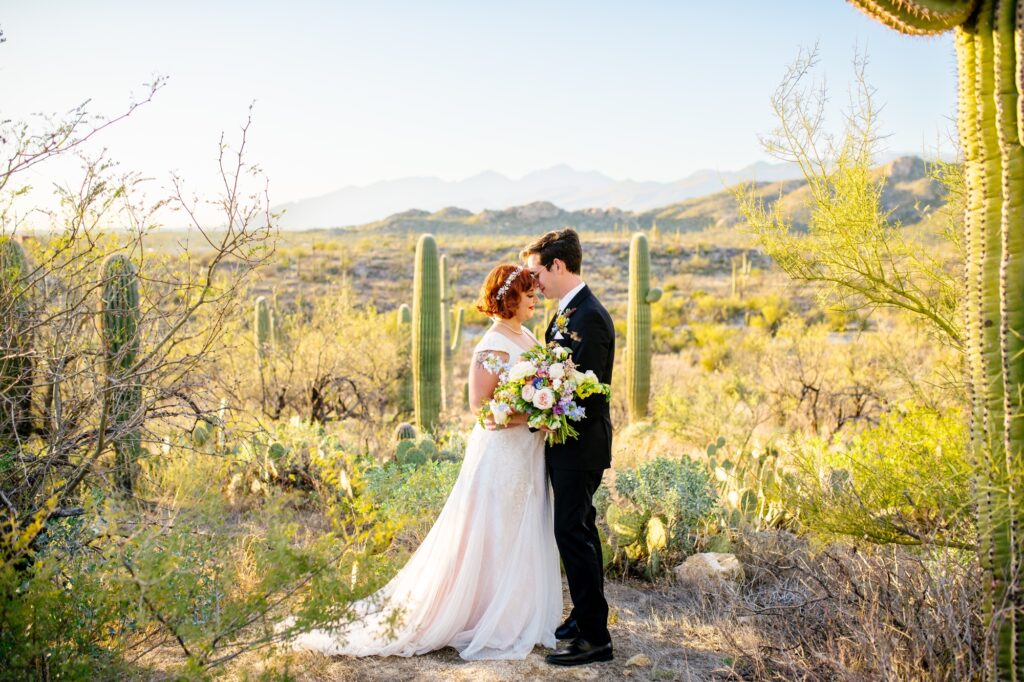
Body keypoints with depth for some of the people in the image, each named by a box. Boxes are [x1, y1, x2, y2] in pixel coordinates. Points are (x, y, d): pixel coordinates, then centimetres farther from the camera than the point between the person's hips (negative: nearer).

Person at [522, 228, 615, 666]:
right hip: (568, 442, 10)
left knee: (572, 534, -6)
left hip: (580, 445, -10)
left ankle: (595, 638, 1)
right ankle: (587, 613, 33)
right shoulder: (568, 312, 10)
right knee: (580, 530, 19)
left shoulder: (588, 318, -22)